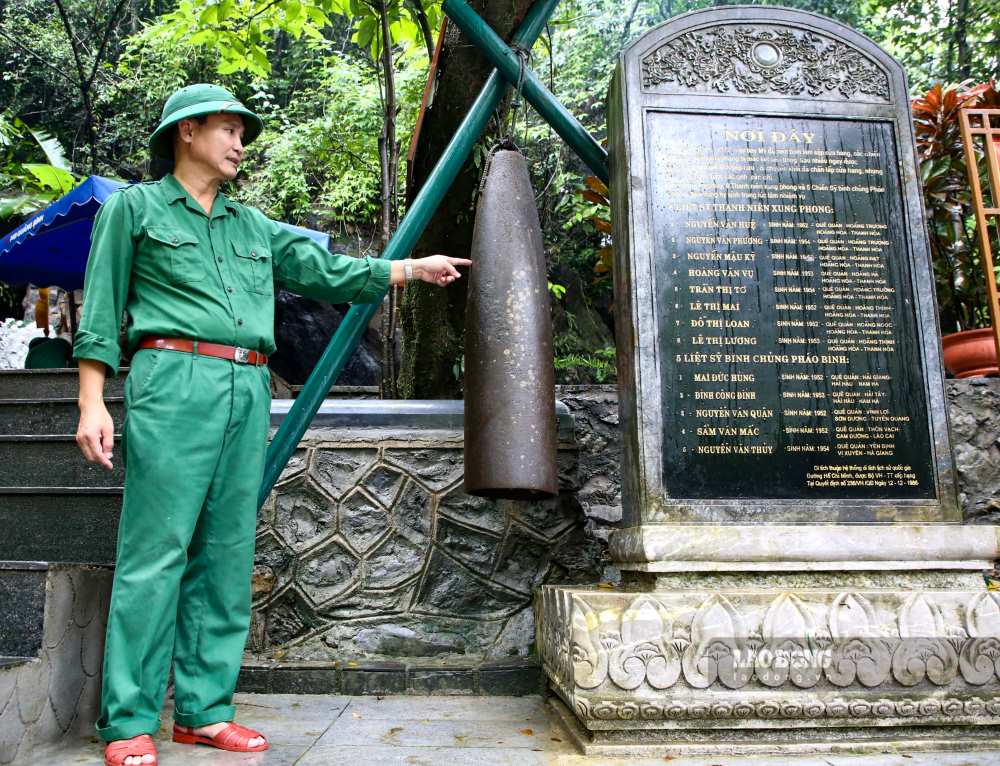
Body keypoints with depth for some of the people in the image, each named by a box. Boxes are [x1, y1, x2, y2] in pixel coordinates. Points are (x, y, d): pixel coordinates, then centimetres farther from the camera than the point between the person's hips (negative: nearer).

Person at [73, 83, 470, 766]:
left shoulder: (255, 227, 24)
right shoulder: (135, 207, 10)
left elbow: (327, 272, 24)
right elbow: (101, 309, 4)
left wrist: (415, 267, 23)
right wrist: (93, 402, -5)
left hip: (248, 393, 5)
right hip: (173, 380, -5)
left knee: (226, 556, 4)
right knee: (155, 552, -7)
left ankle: (204, 710, 13)